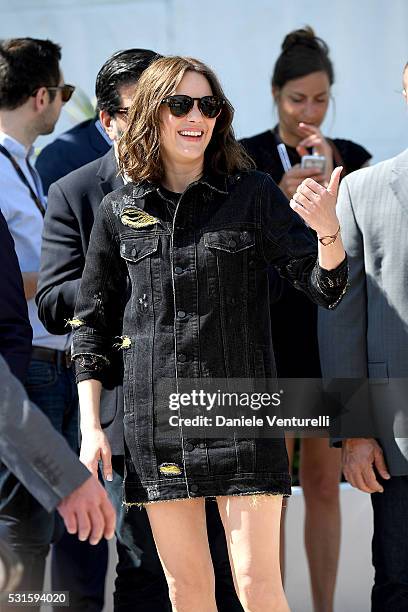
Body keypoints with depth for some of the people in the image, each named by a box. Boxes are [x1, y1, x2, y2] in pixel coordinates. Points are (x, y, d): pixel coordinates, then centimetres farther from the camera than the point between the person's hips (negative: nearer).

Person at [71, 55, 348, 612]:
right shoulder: (119, 211, 6)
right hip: (155, 419, 2)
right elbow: (92, 323, 11)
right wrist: (90, 428, 4)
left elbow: (326, 289, -2)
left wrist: (329, 231, -24)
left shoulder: (253, 194, 1)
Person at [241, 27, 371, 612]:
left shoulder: (351, 156, 5)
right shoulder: (247, 157, -2)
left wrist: (332, 175, -16)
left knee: (324, 486, 7)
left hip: (333, 331, 2)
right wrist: (281, 196, -21)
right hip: (272, 333, -2)